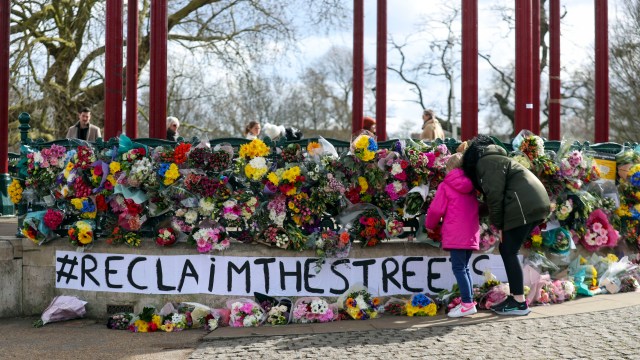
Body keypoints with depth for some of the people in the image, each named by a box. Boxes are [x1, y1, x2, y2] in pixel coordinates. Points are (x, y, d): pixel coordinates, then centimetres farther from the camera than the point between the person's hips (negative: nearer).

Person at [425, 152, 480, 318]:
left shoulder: (445, 186, -3)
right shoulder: (470, 187, 15)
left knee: (458, 268, -6)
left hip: (456, 235, -7)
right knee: (464, 267, 14)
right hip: (471, 234, 7)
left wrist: (429, 225, 13)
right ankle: (469, 302, 14)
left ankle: (468, 303, -11)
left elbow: (436, 209, -5)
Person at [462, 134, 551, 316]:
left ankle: (519, 303, -5)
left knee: (509, 252, -6)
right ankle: (515, 297, 16)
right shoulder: (495, 159, 30)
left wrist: (498, 224, -6)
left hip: (524, 206, -10)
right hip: (534, 204, 10)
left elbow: (494, 195, -12)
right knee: (506, 250, 13)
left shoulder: (486, 162, -2)